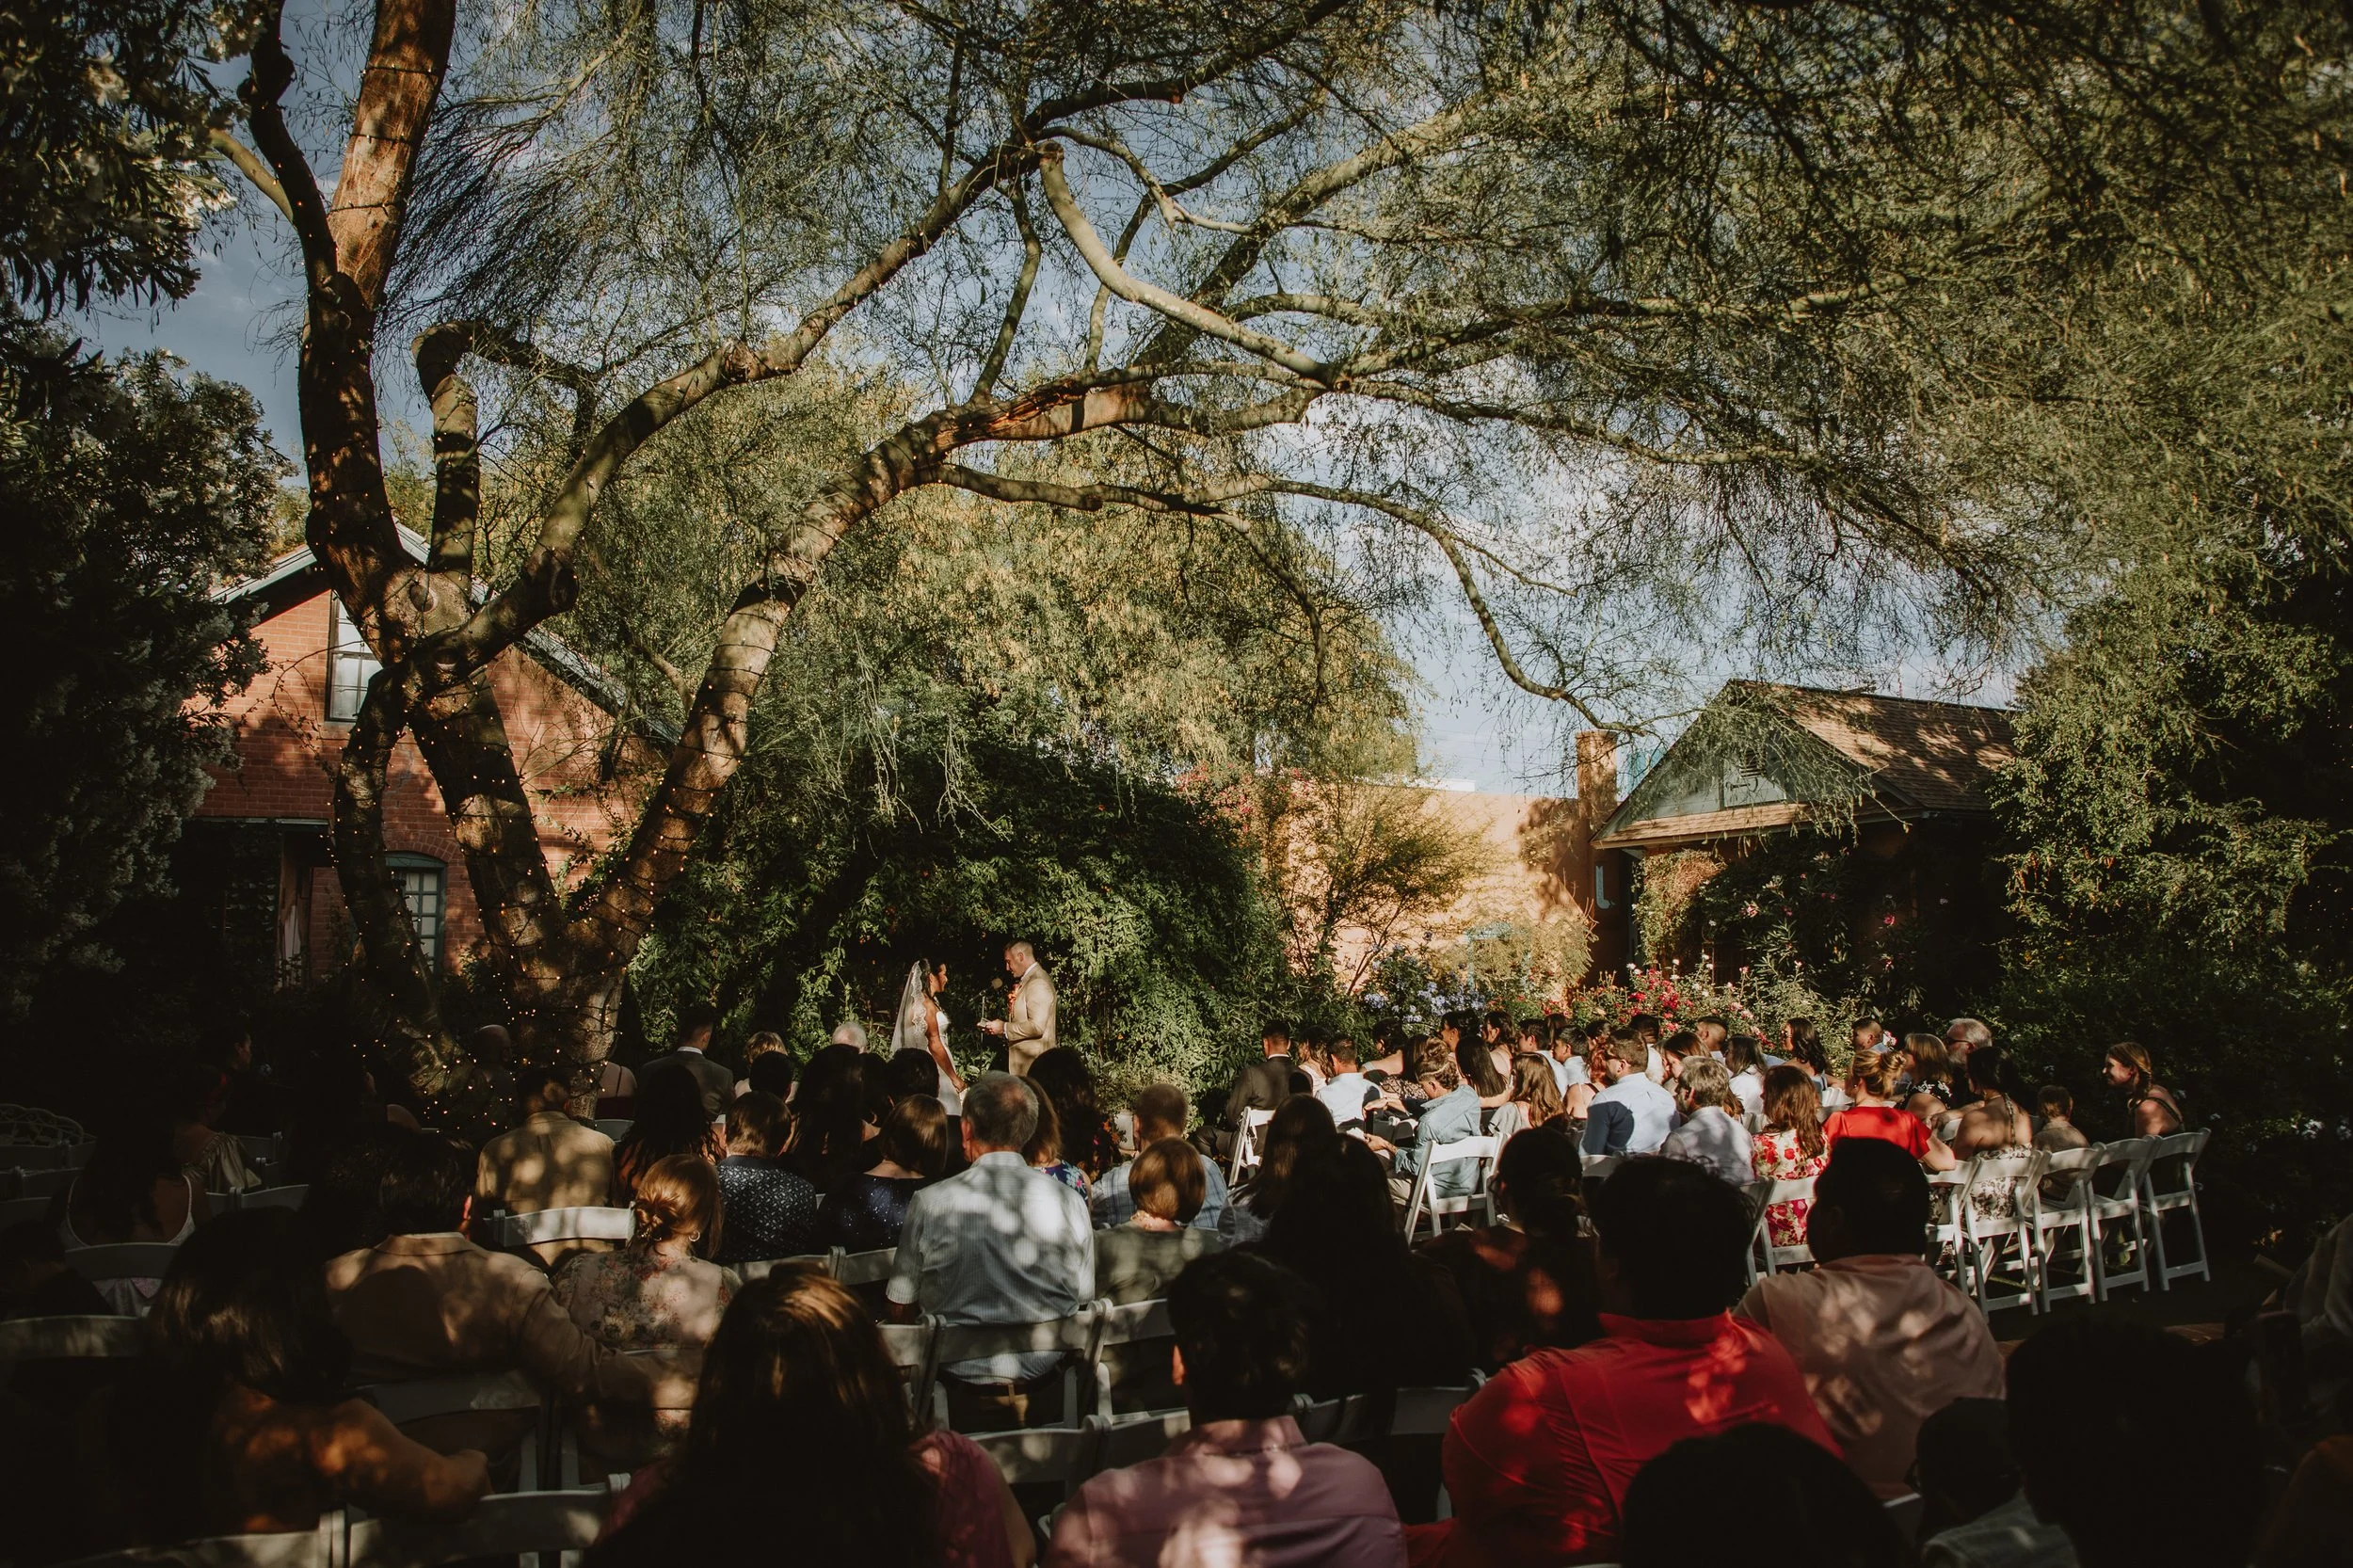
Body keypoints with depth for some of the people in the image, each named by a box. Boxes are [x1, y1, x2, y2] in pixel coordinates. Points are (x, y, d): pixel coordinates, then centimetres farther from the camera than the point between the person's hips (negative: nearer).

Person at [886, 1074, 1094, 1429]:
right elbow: (1082, 1300, 6)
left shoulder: (931, 1203, -10)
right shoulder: (1070, 1203, -5)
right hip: (1047, 1395, 2)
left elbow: (900, 1309, 0)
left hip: (962, 1396, -2)